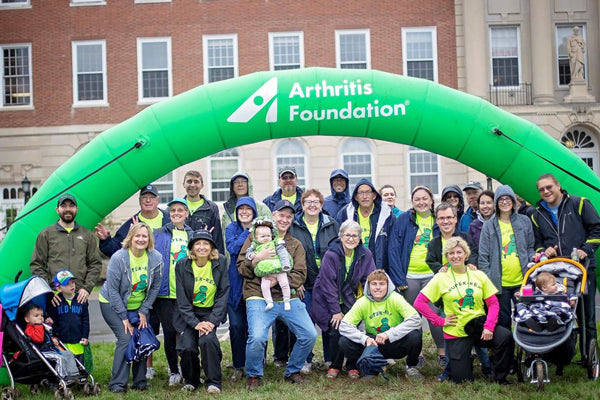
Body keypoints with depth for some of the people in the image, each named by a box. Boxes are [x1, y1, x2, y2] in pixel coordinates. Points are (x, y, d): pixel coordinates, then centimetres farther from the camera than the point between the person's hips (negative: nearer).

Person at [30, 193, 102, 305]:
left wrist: (87, 287, -2)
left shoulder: (87, 235, 15)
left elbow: (96, 264, 13)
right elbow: (36, 265, 5)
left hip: (79, 296, 2)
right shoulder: (46, 234, 9)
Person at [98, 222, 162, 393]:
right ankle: (117, 384, -8)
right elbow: (113, 290, -17)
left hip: (139, 306, 4)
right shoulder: (118, 258, -21)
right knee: (126, 338, -17)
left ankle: (140, 382, 8)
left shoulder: (156, 258, -10)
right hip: (112, 304, -4)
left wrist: (144, 311, -4)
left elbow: (155, 287, 0)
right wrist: (124, 317, -16)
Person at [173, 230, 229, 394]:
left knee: (208, 340, -27)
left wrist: (212, 321, -15)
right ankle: (191, 380, 11)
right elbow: (182, 300, -6)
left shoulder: (220, 263, -6)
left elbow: (223, 294, -5)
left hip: (210, 313, -1)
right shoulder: (182, 265, -6)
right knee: (187, 347, -18)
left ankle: (213, 382, -10)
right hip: (188, 315, 1)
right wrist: (195, 323, -16)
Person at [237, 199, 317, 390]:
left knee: (310, 335, -7)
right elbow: (241, 267, 4)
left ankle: (292, 371, 19)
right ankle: (254, 375, 4)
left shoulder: (296, 245, 18)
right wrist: (257, 259, -16)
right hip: (259, 297, -4)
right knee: (257, 338, -25)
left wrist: (279, 280, -12)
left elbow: (300, 274, 5)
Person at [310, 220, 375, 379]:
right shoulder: (331, 255, -17)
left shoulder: (366, 255, -7)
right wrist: (336, 311, -15)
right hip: (328, 300, -2)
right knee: (336, 330, -14)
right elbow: (328, 284, -15)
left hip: (350, 299, 2)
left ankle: (352, 366, 4)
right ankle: (335, 366, 7)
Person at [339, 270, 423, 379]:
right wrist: (365, 339, -30)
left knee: (415, 335, -32)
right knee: (344, 342, -23)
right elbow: (344, 326, -14)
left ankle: (411, 366, -1)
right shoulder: (363, 302, -10)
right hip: (373, 342, 1)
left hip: (395, 343, -1)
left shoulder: (395, 299, -15)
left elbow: (415, 319, -27)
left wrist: (389, 334, -33)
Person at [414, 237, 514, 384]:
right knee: (462, 380, -4)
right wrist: (440, 321, -8)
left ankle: (500, 378, -5)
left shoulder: (479, 276, 5)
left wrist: (489, 326, -13)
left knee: (506, 337, -29)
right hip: (456, 332, -1)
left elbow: (493, 304, 2)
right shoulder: (441, 278, 0)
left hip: (479, 325, 1)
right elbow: (419, 303, -4)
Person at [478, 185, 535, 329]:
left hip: (521, 280, 1)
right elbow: (483, 256, 3)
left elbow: (530, 247, 15)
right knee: (503, 321, 5)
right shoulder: (489, 226, 3)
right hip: (500, 283, -1)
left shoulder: (524, 221, 9)